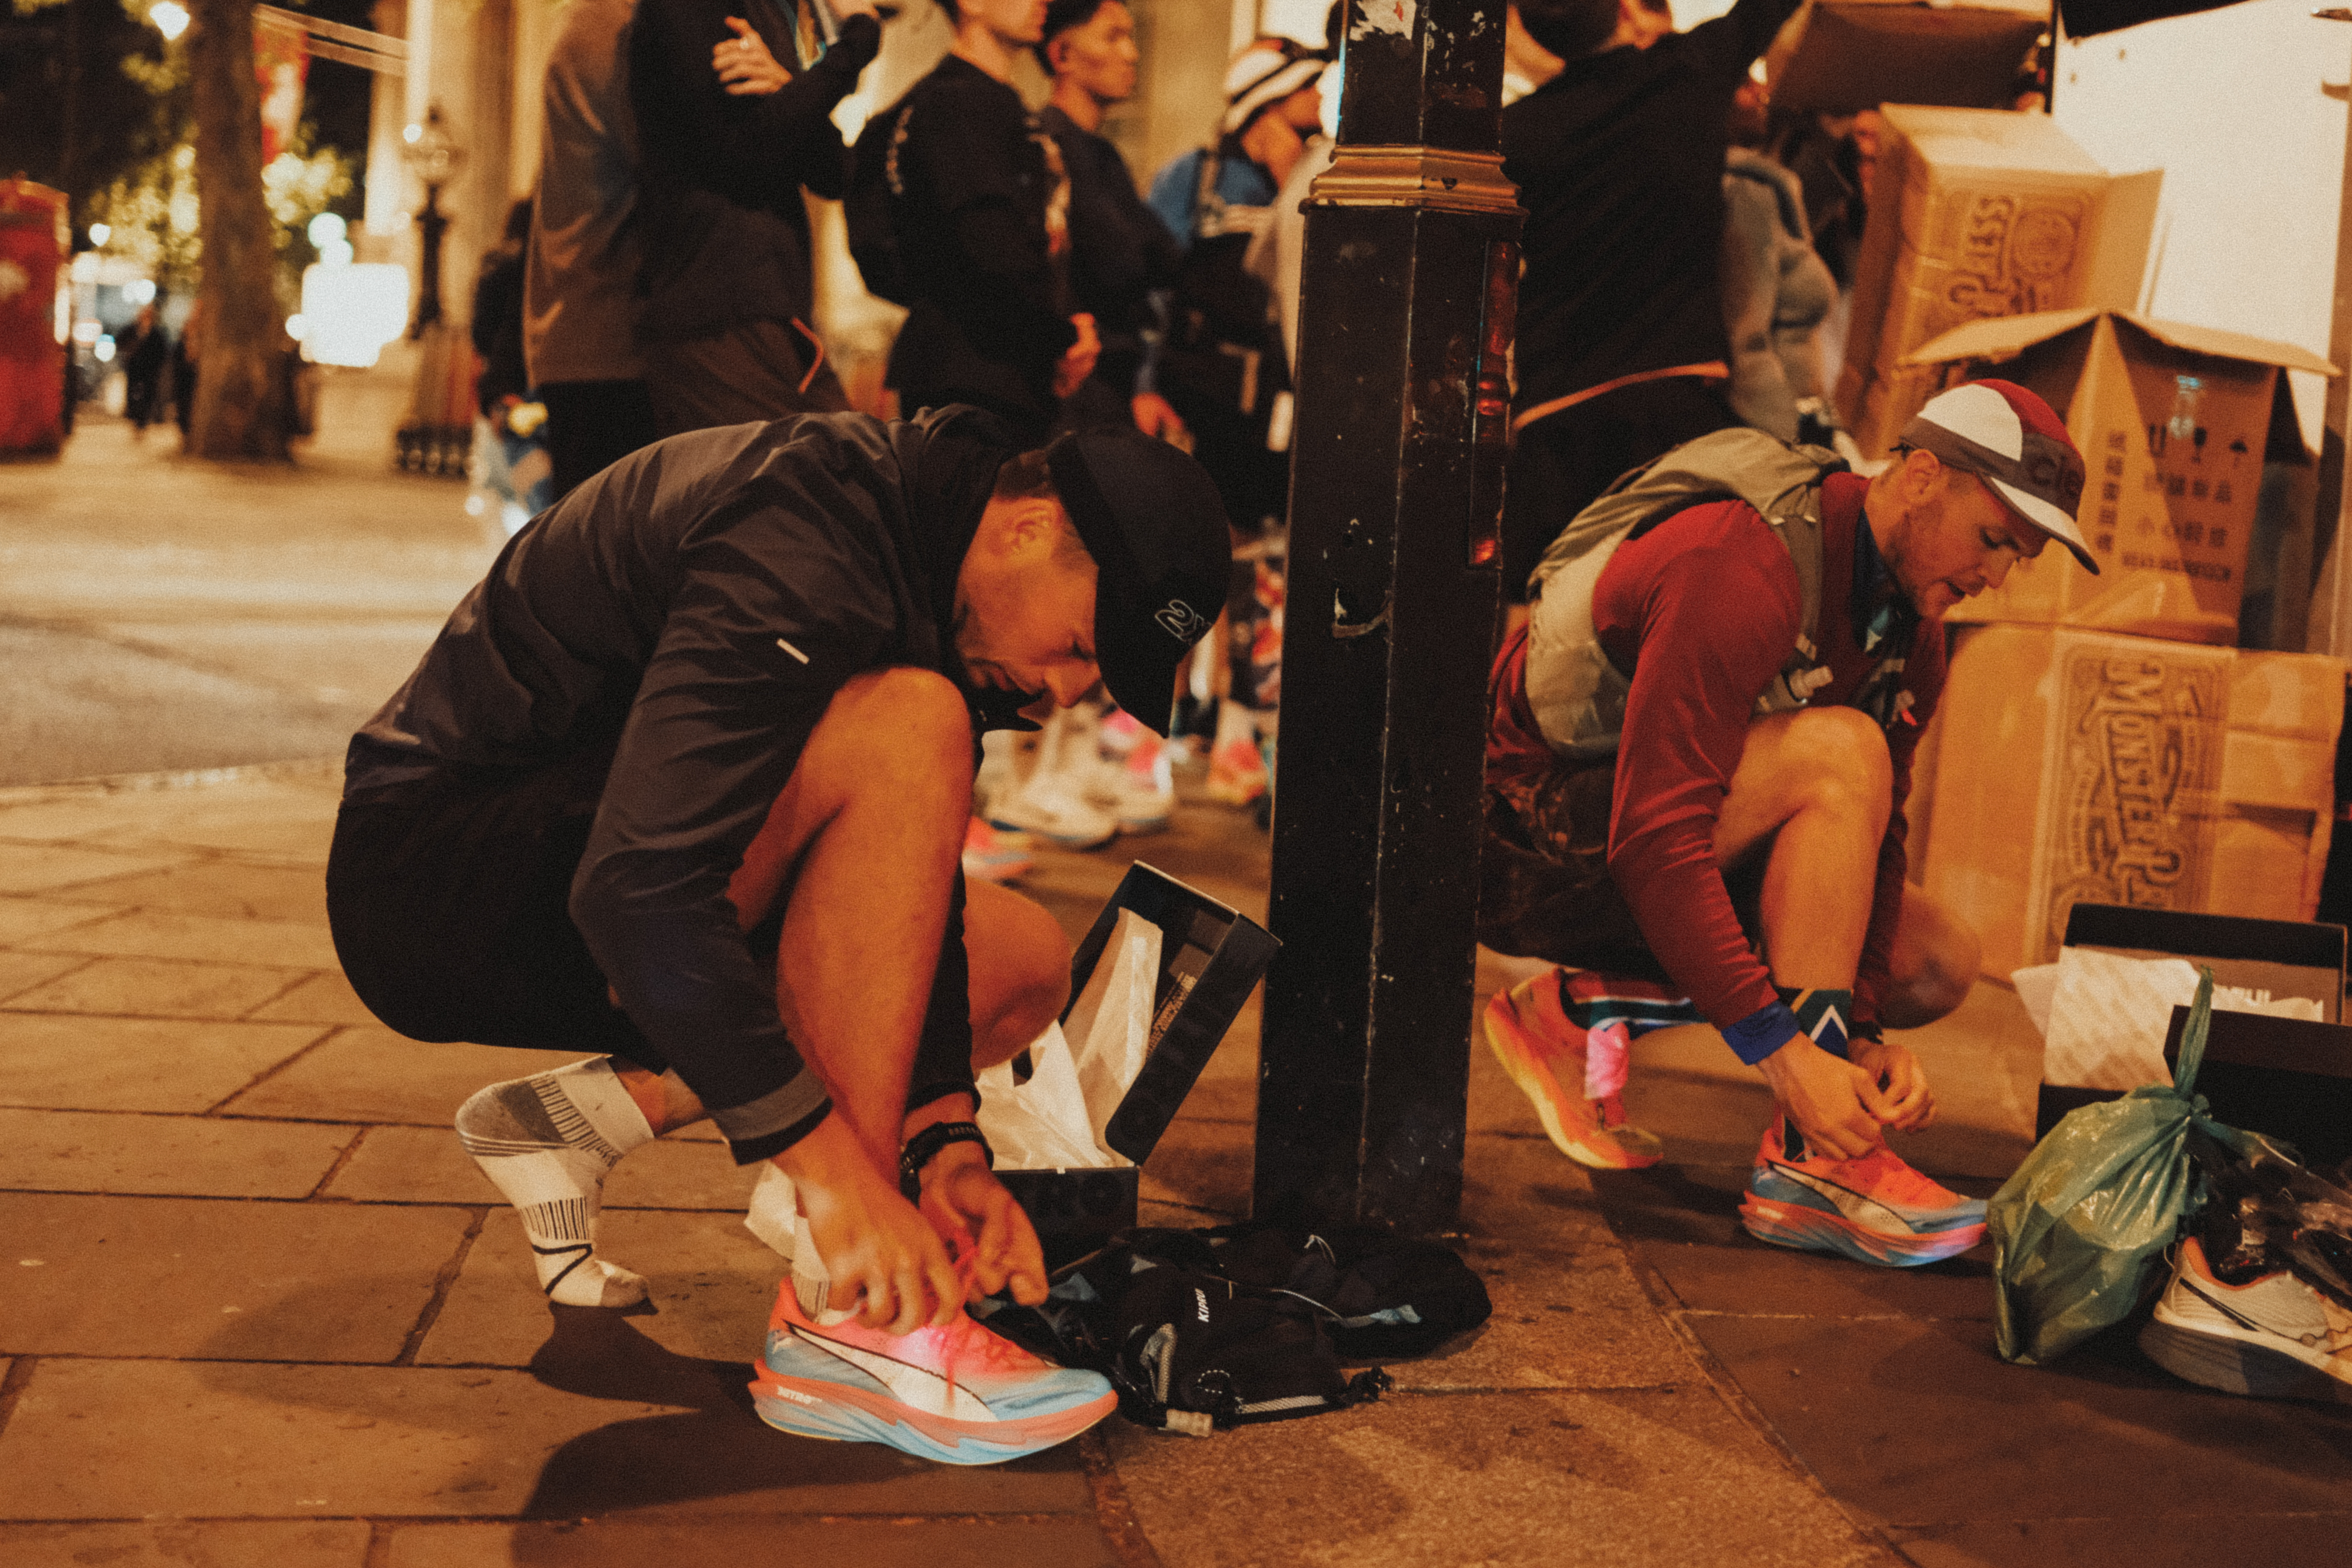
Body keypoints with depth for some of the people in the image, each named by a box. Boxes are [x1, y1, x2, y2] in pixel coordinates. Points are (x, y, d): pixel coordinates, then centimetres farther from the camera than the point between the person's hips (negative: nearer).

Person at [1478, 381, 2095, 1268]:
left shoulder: (1912, 636, 3)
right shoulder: (1742, 569, -26)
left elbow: (1869, 844, 2)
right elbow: (1655, 838, -33)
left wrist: (1863, 1029, -14)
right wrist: (1783, 1051, -36)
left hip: (1646, 857, 9)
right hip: (1532, 852, -9)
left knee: (1939, 961, -1)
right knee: (1838, 753, -29)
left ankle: (1591, 1006, -4)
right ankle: (1808, 1162, -30)